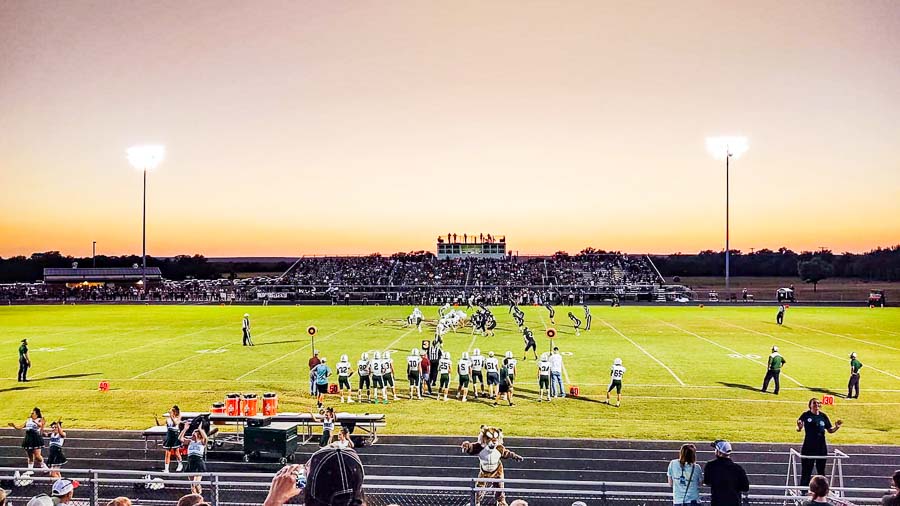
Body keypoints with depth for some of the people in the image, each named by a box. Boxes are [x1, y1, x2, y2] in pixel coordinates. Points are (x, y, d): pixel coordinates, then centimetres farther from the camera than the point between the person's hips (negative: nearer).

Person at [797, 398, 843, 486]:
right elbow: (799, 429, -8)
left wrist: (836, 427, -7)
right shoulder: (806, 415, -6)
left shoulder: (823, 416, 6)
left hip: (821, 447, 4)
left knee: (821, 470, 13)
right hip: (808, 447, -4)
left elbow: (830, 430, 12)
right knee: (806, 471, 0)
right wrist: (799, 427, -31)